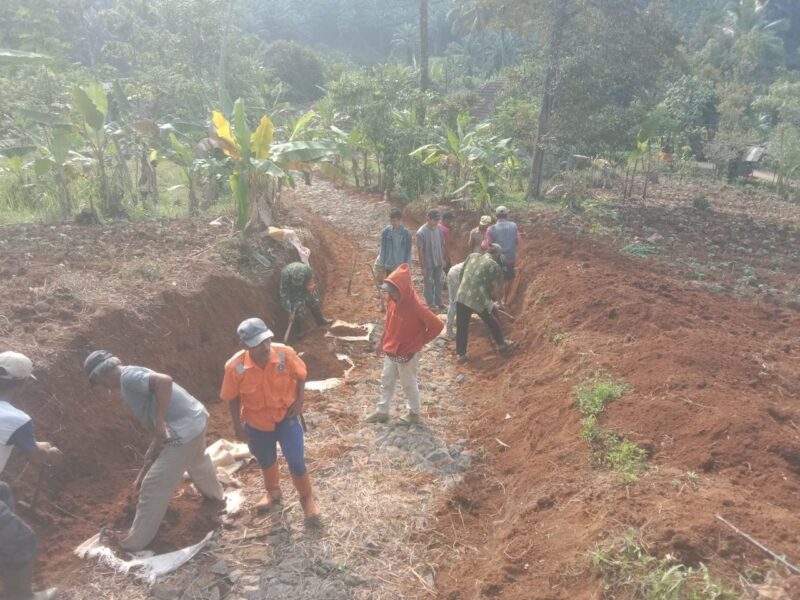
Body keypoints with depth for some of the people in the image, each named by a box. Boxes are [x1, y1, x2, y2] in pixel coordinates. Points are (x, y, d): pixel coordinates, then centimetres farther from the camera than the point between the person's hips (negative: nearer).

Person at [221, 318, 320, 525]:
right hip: (257, 422, 1)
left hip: (286, 416, -1)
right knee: (266, 461, 22)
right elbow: (233, 398, -9)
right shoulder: (235, 367, -26)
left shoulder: (285, 354, -25)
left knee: (296, 460, 0)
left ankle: (307, 498, 27)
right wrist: (238, 425, -3)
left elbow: (300, 376, -5)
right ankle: (273, 492, 52)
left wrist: (299, 402, -10)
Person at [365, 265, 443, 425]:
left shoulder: (416, 307, -28)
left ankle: (414, 413, 32)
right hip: (390, 351, 7)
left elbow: (436, 325, -24)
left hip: (407, 354, -7)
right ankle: (382, 412, 33)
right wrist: (383, 342, 15)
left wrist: (419, 342, -12)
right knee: (386, 381, 17)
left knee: (408, 384, 12)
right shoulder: (392, 301, -7)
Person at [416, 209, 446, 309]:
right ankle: (430, 303, 24)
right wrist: (423, 266, -16)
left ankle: (438, 302, 30)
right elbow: (420, 250, -17)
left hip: (439, 262, 5)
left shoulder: (439, 229, -4)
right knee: (428, 283, 10)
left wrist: (443, 260, 9)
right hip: (428, 263, -5)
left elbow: (442, 245, 7)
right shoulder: (421, 232, -21)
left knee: (438, 282, 16)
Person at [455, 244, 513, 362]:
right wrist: (492, 300, 20)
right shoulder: (495, 266, -1)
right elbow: (498, 287, 2)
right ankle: (501, 344, 38)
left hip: (461, 297, 3)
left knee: (462, 327, 13)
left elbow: (462, 274, 19)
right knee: (492, 322, 21)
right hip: (479, 300, -3)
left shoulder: (472, 256, 11)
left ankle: (460, 354, 18)